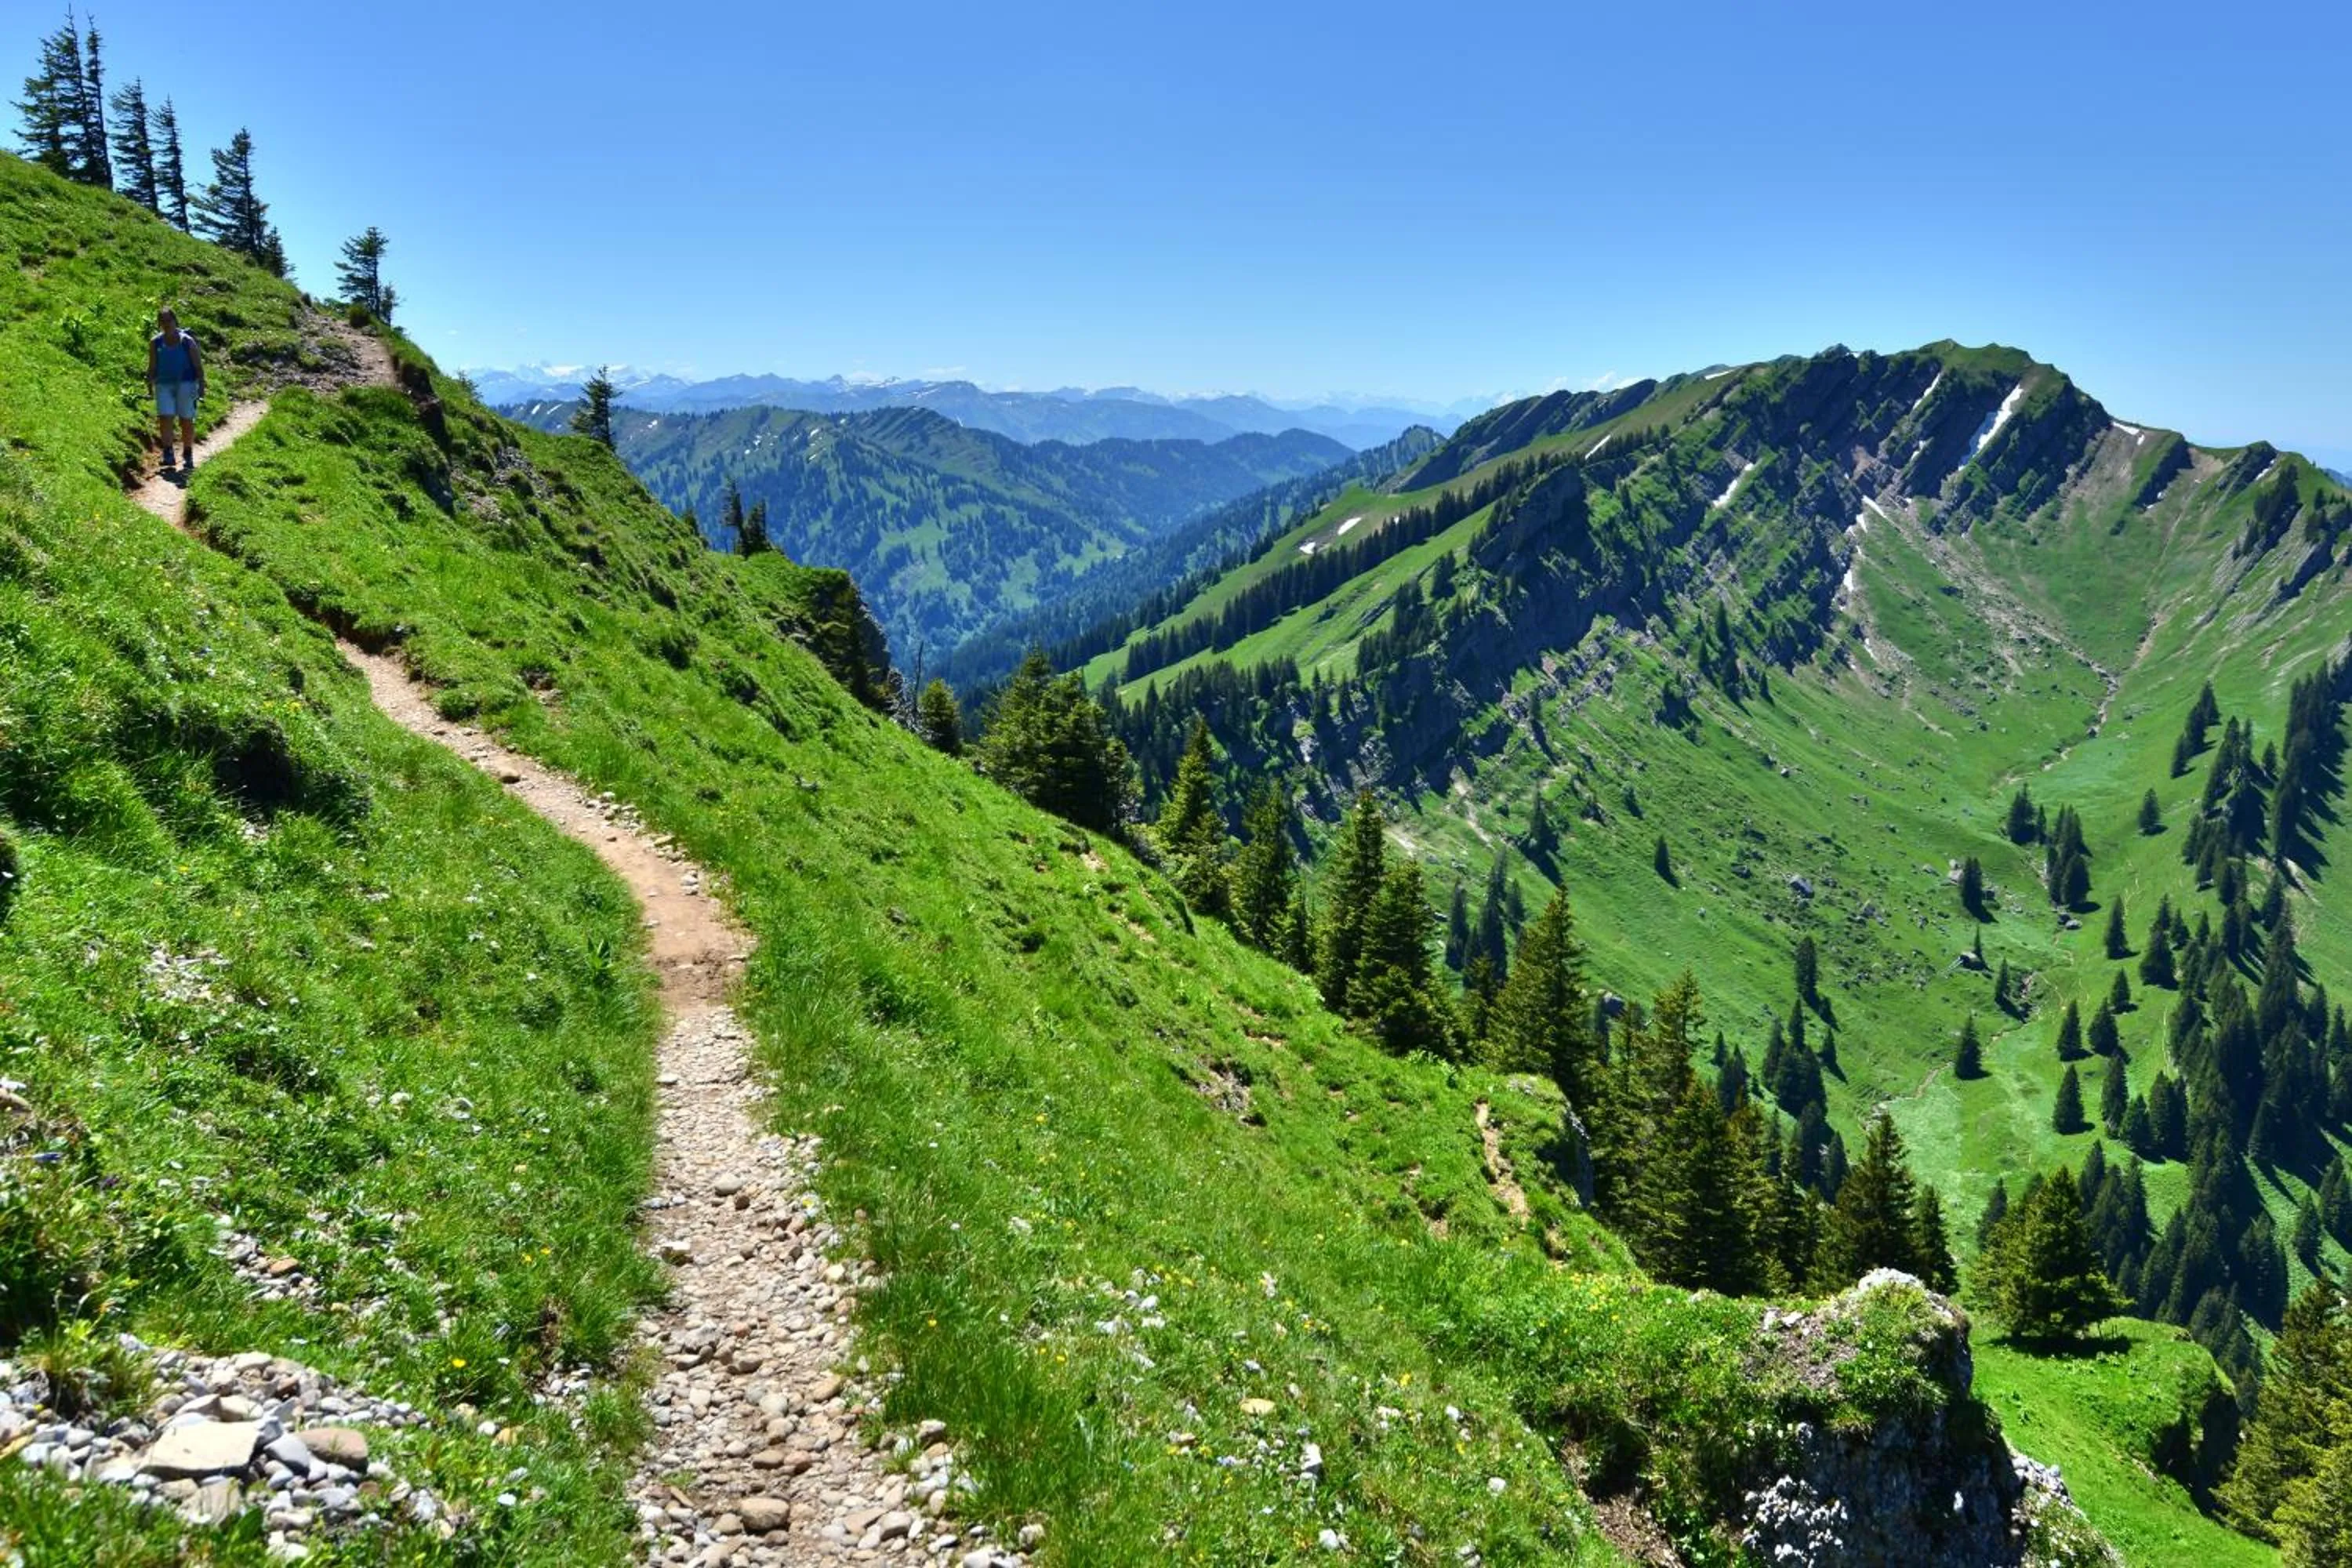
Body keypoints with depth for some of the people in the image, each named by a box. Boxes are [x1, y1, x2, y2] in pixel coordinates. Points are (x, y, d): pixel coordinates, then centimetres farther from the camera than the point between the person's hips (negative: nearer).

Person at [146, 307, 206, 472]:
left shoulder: (187, 341, -1)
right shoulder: (155, 343, 6)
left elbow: (198, 366, -1)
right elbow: (152, 367, 11)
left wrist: (201, 385, -7)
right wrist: (150, 384, 5)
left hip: (186, 384, -2)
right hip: (164, 385, 2)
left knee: (186, 421, 1)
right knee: (165, 418, -10)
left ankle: (189, 456, 12)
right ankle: (168, 454, -8)